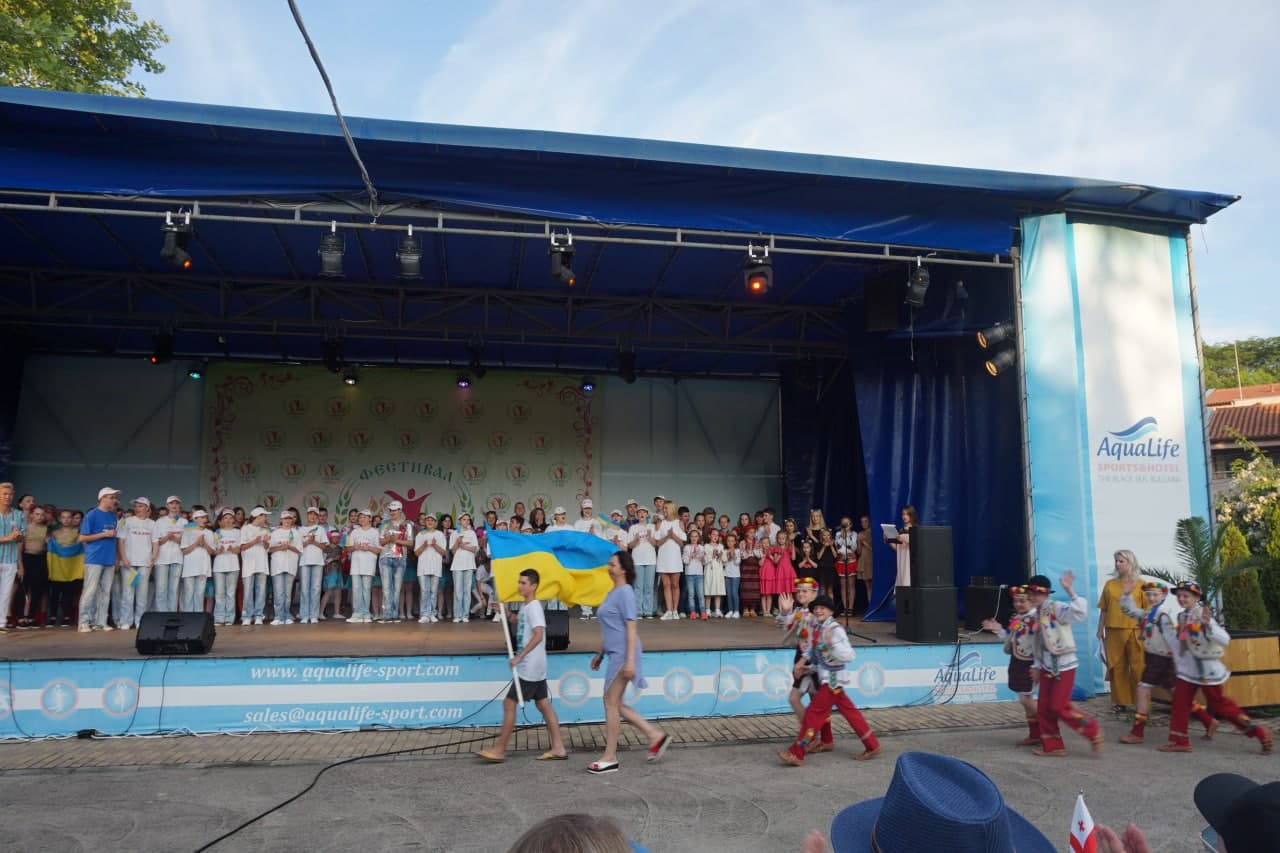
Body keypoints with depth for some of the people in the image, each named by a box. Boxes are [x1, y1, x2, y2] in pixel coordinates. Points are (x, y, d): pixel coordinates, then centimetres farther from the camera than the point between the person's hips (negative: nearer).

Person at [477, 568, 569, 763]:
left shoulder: (534, 607, -17)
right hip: (534, 667, 10)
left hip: (529, 667, -10)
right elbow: (520, 622, 32)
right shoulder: (525, 606, 11)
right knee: (543, 704, 11)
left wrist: (519, 657, -25)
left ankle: (499, 750, 6)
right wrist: (506, 613, 14)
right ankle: (558, 748, 14)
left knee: (509, 703, -3)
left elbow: (538, 635, -26)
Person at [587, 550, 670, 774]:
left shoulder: (625, 592, -12)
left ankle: (610, 758, 6)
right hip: (614, 654, 10)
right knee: (615, 704, 12)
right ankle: (655, 735, 18)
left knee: (611, 703, -3)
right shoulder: (612, 593, 16)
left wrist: (630, 660, -22)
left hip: (622, 655, -10)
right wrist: (600, 654, 24)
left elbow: (631, 627, -18)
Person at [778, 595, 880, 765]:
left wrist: (832, 642, -37)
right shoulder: (819, 629, 8)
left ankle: (796, 754, 1)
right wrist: (810, 668, 9)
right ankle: (872, 745, 25)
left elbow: (849, 656, -25)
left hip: (832, 680, -9)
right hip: (828, 678, 9)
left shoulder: (835, 629, -18)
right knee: (849, 712, 15)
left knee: (814, 714, -5)